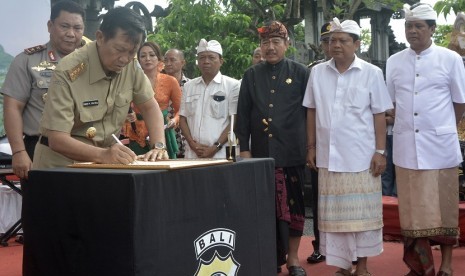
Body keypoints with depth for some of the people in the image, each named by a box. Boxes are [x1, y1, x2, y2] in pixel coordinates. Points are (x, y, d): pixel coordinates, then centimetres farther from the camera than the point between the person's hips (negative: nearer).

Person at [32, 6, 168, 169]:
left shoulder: (131, 65, -5)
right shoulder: (68, 73, -20)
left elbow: (150, 107, 5)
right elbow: (57, 139, -23)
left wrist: (158, 146, -12)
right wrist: (103, 155, -37)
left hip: (103, 162, 5)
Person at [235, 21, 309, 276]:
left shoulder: (300, 73, 3)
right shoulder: (251, 75, 8)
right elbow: (243, 114, 8)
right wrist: (244, 148, 2)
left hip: (292, 152, -1)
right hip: (261, 151, 2)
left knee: (294, 204, 4)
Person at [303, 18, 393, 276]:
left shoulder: (371, 73, -2)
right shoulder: (317, 72, 5)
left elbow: (379, 115, -2)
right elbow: (312, 112, 10)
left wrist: (380, 151, -6)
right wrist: (311, 146, 7)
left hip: (361, 157, -2)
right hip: (329, 156, 2)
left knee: (362, 212, 4)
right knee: (335, 214, 7)